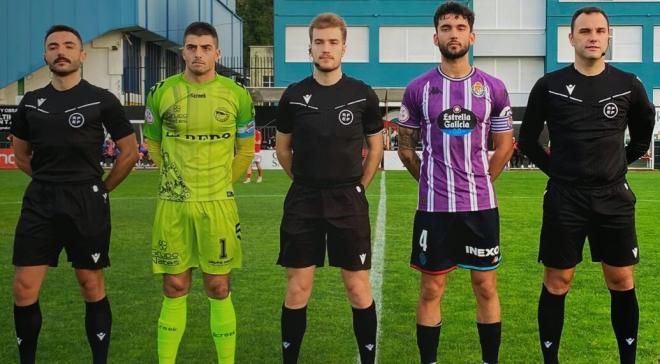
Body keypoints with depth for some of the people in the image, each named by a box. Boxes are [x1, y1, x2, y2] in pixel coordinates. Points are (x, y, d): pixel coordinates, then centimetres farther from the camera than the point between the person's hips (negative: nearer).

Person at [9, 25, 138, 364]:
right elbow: (21, 155, 21)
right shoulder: (31, 102, 9)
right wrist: (51, 181, 13)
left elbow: (130, 152, 2)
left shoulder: (102, 100, -2)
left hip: (87, 203, -3)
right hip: (38, 202, 3)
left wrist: (100, 189, 3)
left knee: (91, 285, 5)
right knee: (24, 288, 1)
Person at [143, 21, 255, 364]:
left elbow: (245, 148, 12)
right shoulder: (162, 92, 1)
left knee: (218, 288, 4)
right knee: (174, 288, 7)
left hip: (218, 204, -1)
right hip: (172, 203, 1)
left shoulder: (236, 95, 0)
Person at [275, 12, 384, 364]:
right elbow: (282, 148, 13)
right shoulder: (294, 95, 1)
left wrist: (358, 187, 5)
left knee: (358, 288, 3)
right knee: (297, 290, 5)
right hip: (302, 202, 1)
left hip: (349, 202, -1)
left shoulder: (362, 95, -1)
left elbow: (376, 146, 9)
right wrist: (307, 184, 10)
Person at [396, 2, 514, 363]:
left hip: (481, 205, 1)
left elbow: (504, 145, 10)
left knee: (485, 287, 8)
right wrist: (430, 181, 8)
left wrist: (479, 183, 8)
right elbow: (405, 146, 10)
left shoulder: (493, 88, 2)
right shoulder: (418, 89, 0)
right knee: (431, 289, 7)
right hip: (433, 206, 0)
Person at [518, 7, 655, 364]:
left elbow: (643, 132, 18)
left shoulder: (628, 85, 1)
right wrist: (555, 168, 2)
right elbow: (527, 139, 7)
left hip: (614, 197, 2)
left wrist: (619, 162, 12)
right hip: (564, 198, -1)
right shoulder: (549, 86, -3)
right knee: (557, 283, 4)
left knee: (622, 283, 6)